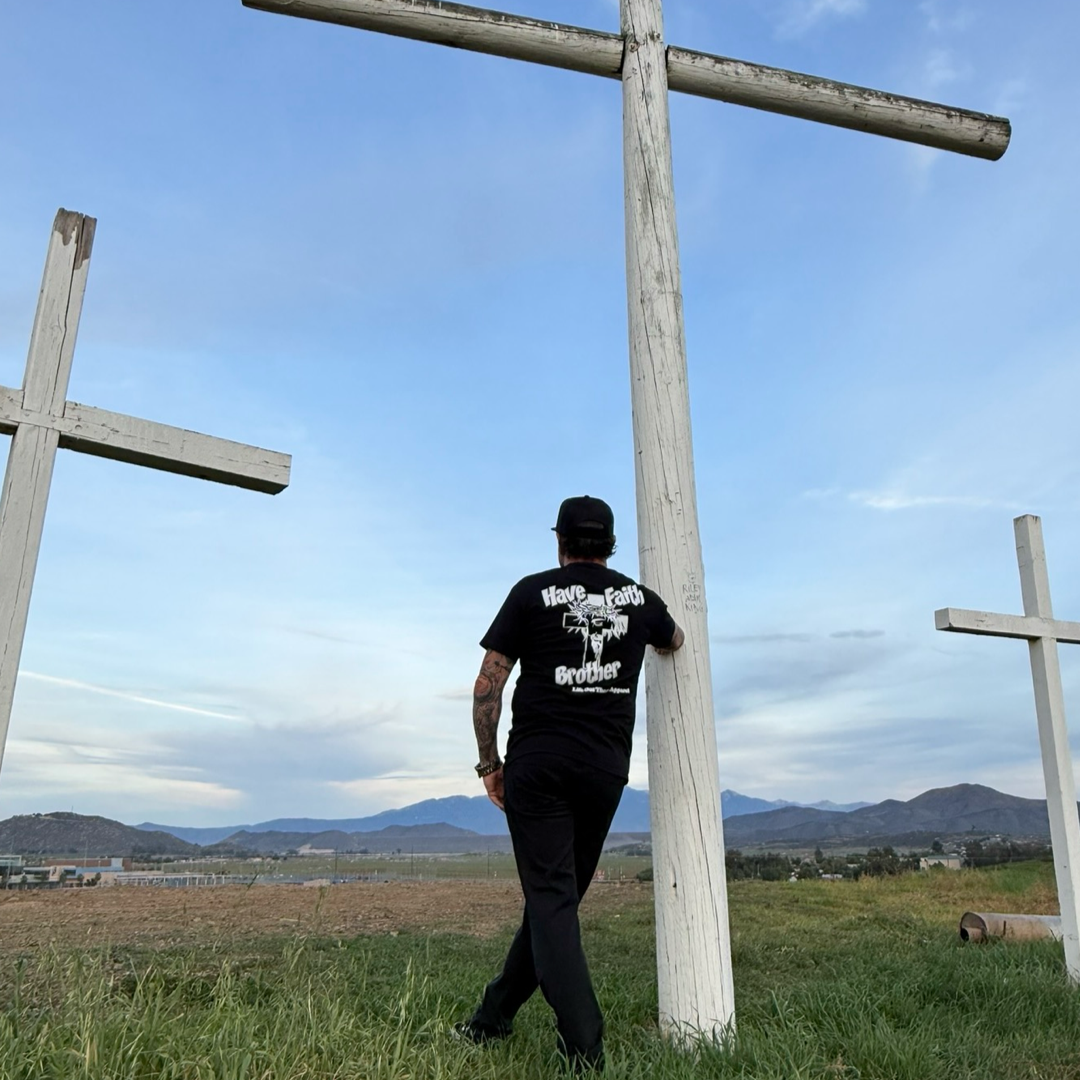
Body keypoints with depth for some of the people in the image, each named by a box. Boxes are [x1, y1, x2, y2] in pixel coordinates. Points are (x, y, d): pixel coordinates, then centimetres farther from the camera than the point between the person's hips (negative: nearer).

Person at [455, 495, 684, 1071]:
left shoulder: (532, 592, 1)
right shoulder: (637, 597, 10)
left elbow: (487, 686, -3)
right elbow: (675, 641, 33)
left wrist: (489, 763, 5)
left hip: (537, 761, -3)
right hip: (606, 767, 3)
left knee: (550, 898, -1)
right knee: (557, 894, 13)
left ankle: (584, 1051, -6)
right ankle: (491, 1018, 25)